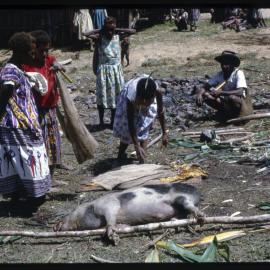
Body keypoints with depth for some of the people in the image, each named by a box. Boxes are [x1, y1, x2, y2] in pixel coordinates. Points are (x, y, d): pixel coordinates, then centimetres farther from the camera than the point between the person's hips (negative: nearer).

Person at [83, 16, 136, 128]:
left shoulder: (118, 36, 1)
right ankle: (101, 121, 16)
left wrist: (118, 30, -4)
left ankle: (113, 121, 22)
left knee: (116, 96, 9)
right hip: (103, 70, -3)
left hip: (116, 70, 3)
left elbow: (133, 31, -2)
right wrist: (100, 30, -8)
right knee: (102, 96, 4)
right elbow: (86, 34, -18)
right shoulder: (100, 38, -7)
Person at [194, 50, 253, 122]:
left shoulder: (238, 73, -18)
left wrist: (221, 93, -39)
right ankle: (225, 111, -9)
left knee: (231, 98, -39)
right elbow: (206, 87, -3)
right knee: (204, 94, -10)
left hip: (242, 103, -5)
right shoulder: (220, 75, -2)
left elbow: (240, 92, -31)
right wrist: (199, 93, -26)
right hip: (226, 102, 6)